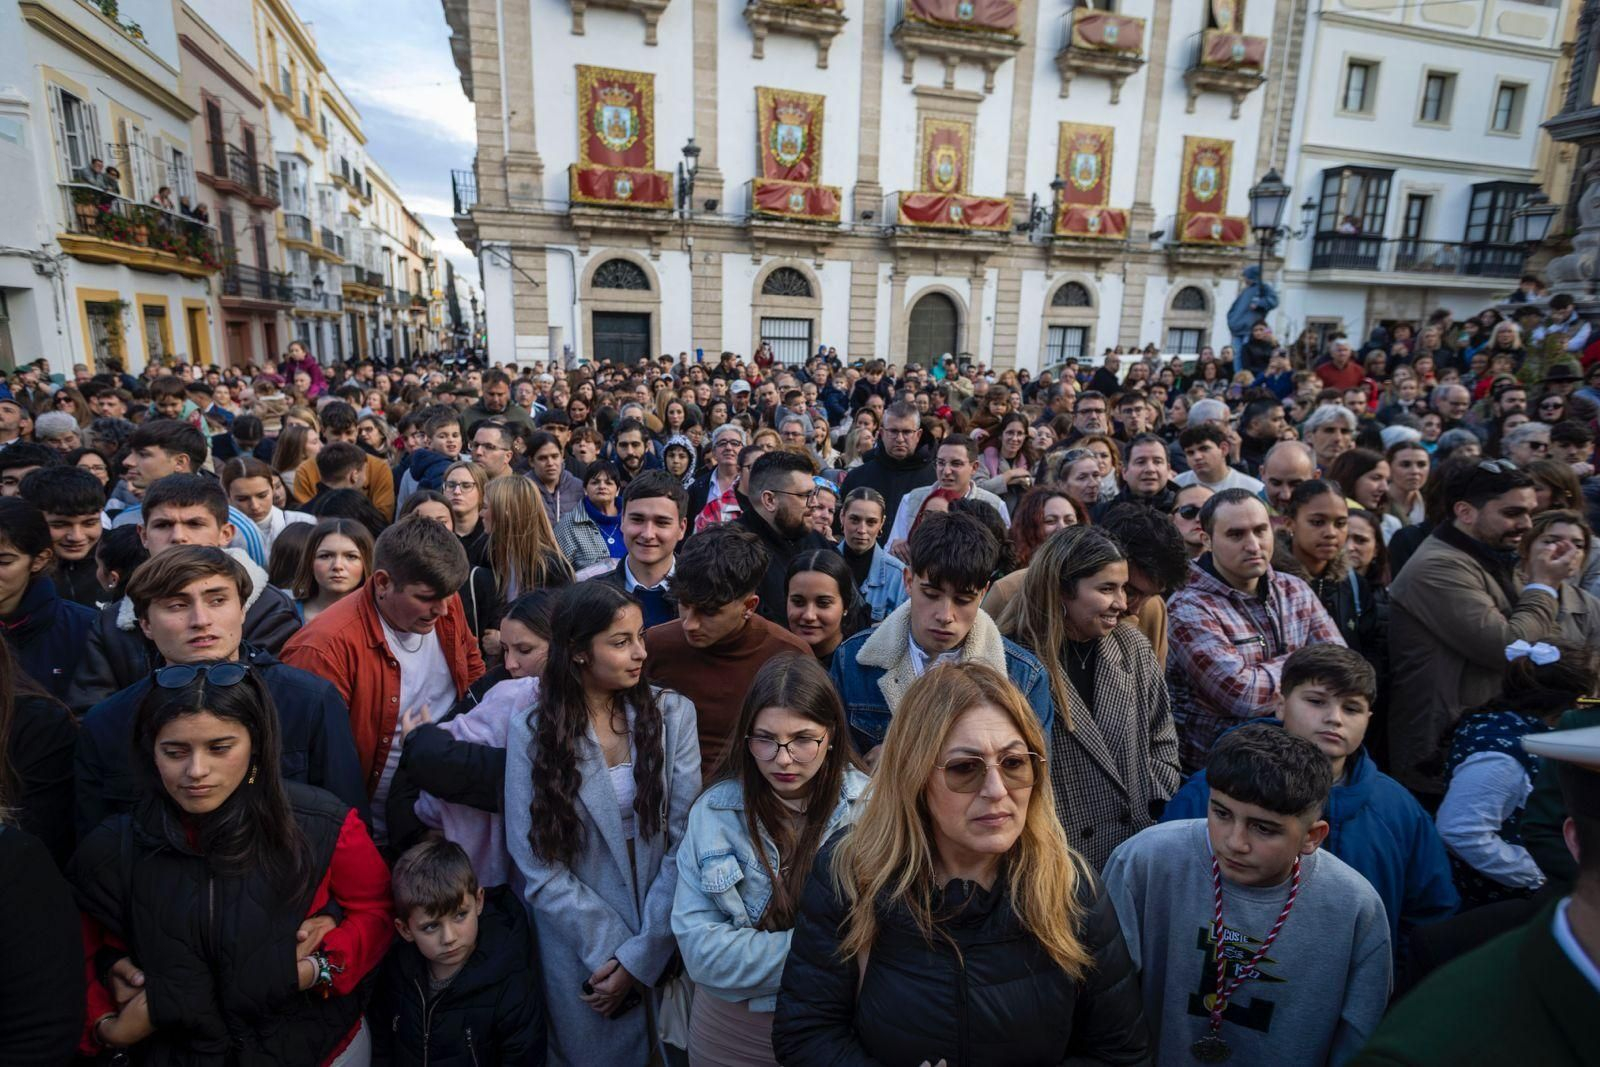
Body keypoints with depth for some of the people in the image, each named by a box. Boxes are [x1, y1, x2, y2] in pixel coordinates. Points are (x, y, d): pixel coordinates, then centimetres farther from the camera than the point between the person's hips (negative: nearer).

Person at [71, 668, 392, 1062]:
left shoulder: (324, 828, -22)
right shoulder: (110, 851, -15)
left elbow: (374, 911, -8)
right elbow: (79, 961, 2)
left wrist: (322, 966, -23)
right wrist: (107, 1027, -13)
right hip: (176, 1053, 2)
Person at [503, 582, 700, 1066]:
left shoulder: (672, 714, -10)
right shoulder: (532, 731, -11)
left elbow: (685, 841, -12)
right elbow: (538, 866, -11)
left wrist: (641, 954, -14)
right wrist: (609, 952, -13)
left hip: (663, 945, 1)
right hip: (578, 946, -1)